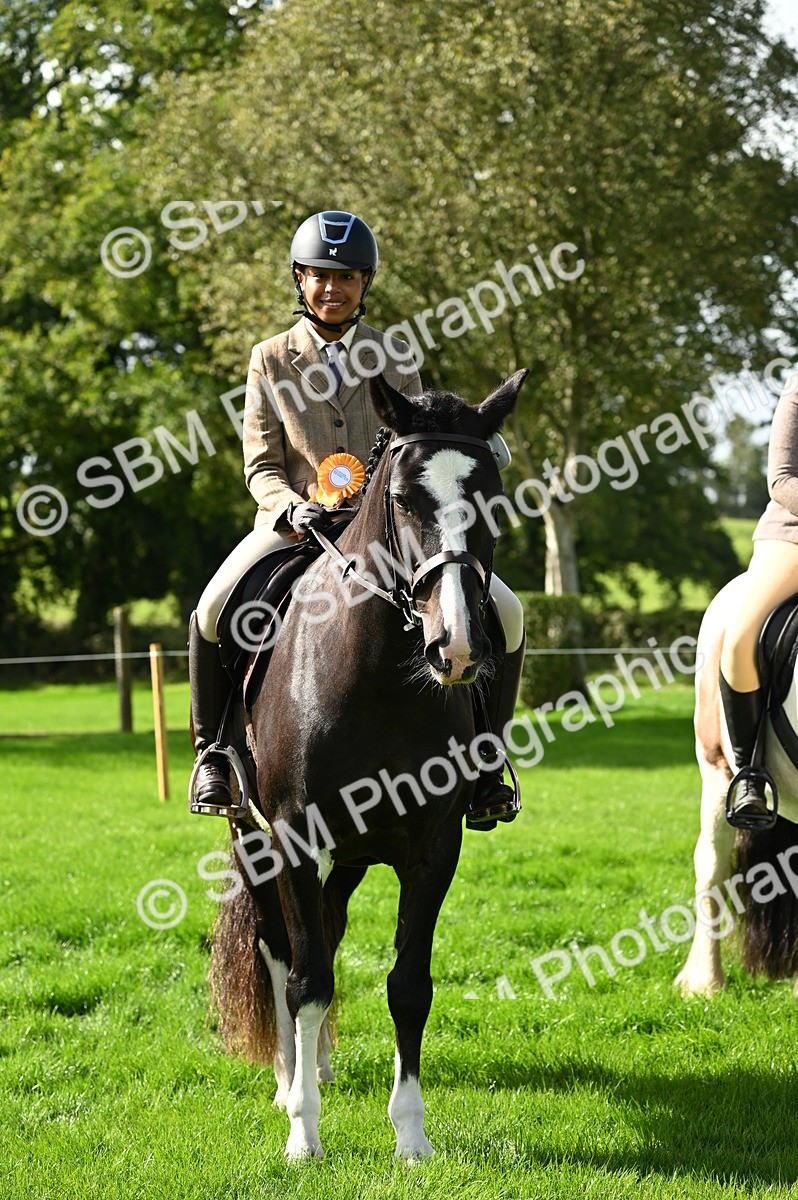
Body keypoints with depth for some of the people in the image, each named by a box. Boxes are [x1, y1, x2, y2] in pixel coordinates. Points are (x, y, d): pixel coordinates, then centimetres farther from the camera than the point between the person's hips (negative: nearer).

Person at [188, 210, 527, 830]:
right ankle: (214, 749, -6)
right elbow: (261, 465, 2)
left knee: (505, 613, -17)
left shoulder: (396, 357, 8)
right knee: (213, 612, -30)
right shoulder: (271, 360, 5)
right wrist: (293, 507, -19)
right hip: (295, 522, -1)